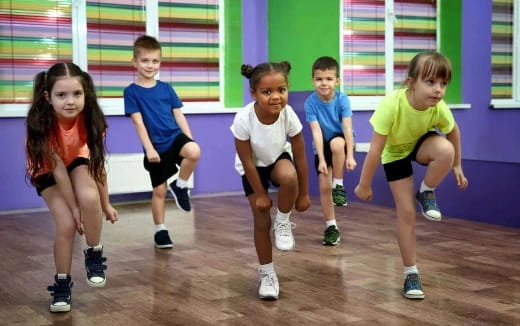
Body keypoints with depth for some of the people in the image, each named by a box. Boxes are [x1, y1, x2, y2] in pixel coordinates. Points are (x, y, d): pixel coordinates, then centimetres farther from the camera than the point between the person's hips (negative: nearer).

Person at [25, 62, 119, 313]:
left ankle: (94, 255, -6)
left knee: (89, 198, -29)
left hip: (77, 161, 2)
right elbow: (57, 169, -28)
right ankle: (62, 283, 4)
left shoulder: (89, 118, -28)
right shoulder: (42, 122, -35)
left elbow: (98, 164, -19)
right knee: (67, 224, -17)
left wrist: (105, 205, -13)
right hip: (46, 171, -2)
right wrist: (74, 209, -24)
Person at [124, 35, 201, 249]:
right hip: (156, 147, -2)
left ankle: (180, 185, -5)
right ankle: (160, 231, 23)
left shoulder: (166, 88, 7)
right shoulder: (131, 91, -4)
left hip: (175, 137, 2)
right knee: (159, 190, 4)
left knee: (194, 152, -31)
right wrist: (149, 148, -15)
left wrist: (190, 140, 4)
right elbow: (138, 122, -9)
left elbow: (178, 115, 9)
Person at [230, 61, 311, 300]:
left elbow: (300, 158, -17)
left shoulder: (289, 115, -30)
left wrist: (303, 194, -10)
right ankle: (267, 274, 14)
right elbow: (247, 161, -21)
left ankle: (283, 221, -6)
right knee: (261, 221, -4)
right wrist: (260, 194, -14)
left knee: (289, 176, -35)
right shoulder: (243, 120, -34)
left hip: (279, 159, 1)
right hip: (253, 168, 0)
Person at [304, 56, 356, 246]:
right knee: (324, 186, -5)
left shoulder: (342, 99, -20)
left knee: (336, 144, -37)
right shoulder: (310, 103, -19)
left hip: (341, 141, -1)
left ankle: (339, 185, -18)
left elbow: (347, 128, -25)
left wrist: (350, 155, -33)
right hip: (322, 146, 1)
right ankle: (331, 226, 10)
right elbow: (316, 132, -22)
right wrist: (321, 159, -27)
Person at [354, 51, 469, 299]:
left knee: (446, 150, -34)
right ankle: (411, 273, 8)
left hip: (422, 143, 2)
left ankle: (426, 193, -4)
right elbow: (375, 149, -31)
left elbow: (454, 131, -4)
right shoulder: (392, 104, -40)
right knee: (406, 213, -7)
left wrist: (456, 165, 6)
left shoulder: (440, 108, -29)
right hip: (395, 153, -2)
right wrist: (364, 185, -23)